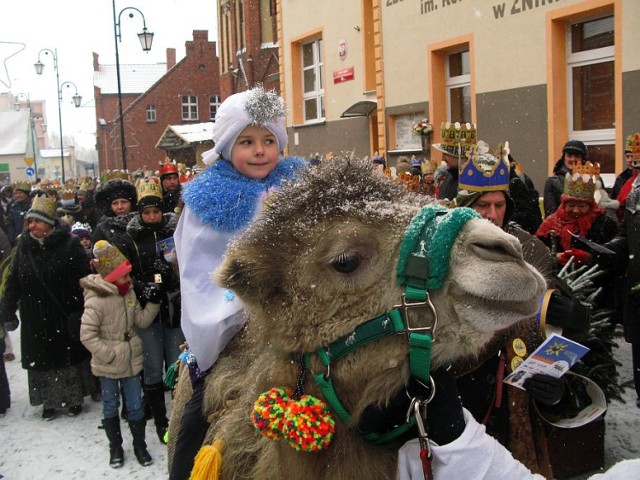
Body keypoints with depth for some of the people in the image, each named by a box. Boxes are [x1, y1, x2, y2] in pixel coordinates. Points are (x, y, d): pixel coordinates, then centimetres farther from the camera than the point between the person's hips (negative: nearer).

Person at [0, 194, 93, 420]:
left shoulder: (69, 244, -11)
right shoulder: (24, 246, 2)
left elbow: (84, 280, -12)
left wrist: (82, 312, -15)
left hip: (65, 316, -3)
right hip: (35, 320, 4)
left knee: (70, 356, 8)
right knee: (41, 358, 11)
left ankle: (74, 398, 25)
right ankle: (49, 401, 26)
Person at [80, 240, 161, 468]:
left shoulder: (129, 293, 1)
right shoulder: (96, 301, -20)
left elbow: (141, 321, 7)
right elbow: (87, 335, -22)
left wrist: (153, 303, -7)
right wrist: (108, 354, -22)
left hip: (131, 362, 5)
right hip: (108, 366, -5)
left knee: (135, 405, 12)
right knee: (111, 406, 13)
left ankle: (139, 444, 28)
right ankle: (115, 447, 29)